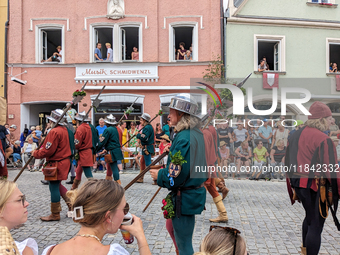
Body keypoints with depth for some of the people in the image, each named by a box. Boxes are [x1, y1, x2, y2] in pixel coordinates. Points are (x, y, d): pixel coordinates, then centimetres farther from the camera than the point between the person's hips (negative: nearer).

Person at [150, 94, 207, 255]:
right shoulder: (197, 134, 7)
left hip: (184, 198, -10)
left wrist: (159, 175, -8)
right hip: (196, 192, 10)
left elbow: (178, 174, -25)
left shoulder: (183, 137, -23)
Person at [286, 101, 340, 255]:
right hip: (316, 187, -8)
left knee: (309, 217, 28)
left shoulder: (295, 136, 4)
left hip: (298, 184, 8)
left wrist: (293, 184, 19)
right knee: (316, 225, 5)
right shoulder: (323, 140, -19)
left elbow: (288, 162, 10)